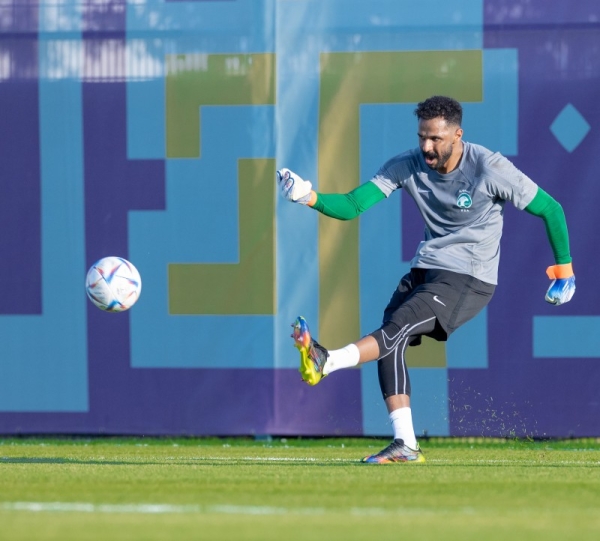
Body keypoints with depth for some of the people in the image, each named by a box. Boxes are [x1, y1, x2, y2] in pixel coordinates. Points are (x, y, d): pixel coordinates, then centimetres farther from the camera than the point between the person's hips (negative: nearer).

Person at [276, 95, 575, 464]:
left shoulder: (490, 169, -14)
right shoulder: (408, 166, -3)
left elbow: (551, 209, -4)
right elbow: (352, 206, -7)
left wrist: (565, 269, 0)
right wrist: (311, 198, -27)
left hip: (468, 278, -6)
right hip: (425, 269, 6)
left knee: (398, 327, -26)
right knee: (391, 342, -11)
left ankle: (325, 363, -45)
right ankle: (405, 445, -7)